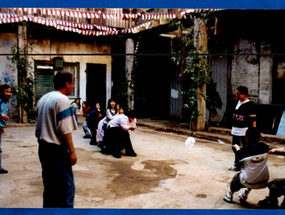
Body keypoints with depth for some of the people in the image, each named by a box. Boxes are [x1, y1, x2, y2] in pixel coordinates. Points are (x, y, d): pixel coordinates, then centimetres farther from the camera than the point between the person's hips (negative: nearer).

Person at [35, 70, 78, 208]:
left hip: (43, 148, 9)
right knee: (66, 187, -2)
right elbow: (64, 130, -18)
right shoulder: (62, 99, -13)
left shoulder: (43, 99, 15)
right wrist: (72, 151, -14)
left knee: (49, 185, 16)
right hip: (57, 150, -9)